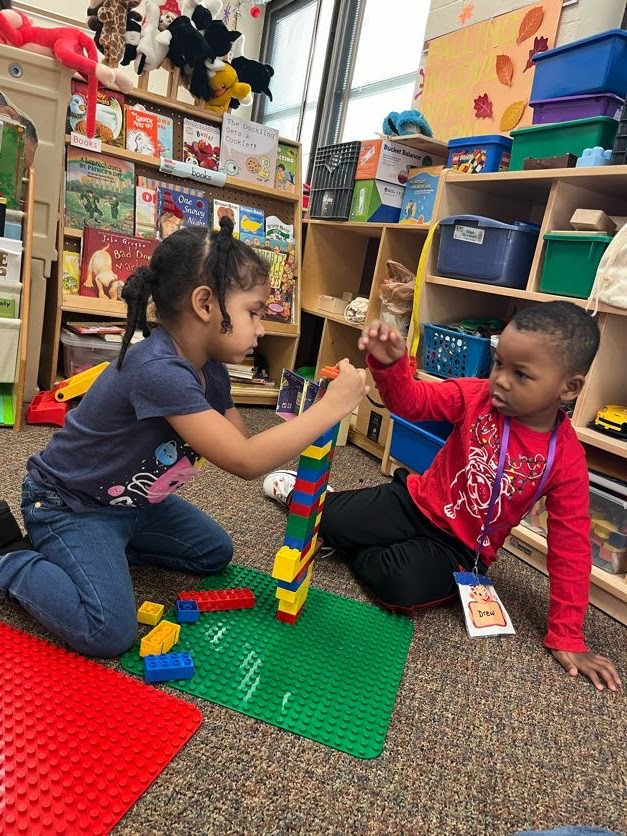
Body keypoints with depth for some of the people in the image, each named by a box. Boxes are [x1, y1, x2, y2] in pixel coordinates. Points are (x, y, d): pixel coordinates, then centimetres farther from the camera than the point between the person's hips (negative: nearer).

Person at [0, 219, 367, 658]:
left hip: (132, 500, 9)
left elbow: (241, 446, -2)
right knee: (110, 632, -23)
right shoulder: (158, 370, -36)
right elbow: (245, 462, -38)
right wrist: (331, 407, -34)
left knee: (215, 553, 16)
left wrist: (306, 419, -16)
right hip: (68, 504, -9)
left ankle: (105, 545, 19)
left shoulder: (210, 368, -5)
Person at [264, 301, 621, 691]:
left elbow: (571, 548, -12)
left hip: (460, 548, -1)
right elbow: (411, 401, -12)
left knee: (405, 587, -29)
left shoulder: (567, 460, -16)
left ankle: (357, 551, 4)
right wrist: (390, 363, -36)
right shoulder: (476, 397, -12)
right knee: (331, 521, -13)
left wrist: (567, 636, -9)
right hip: (417, 501, 2)